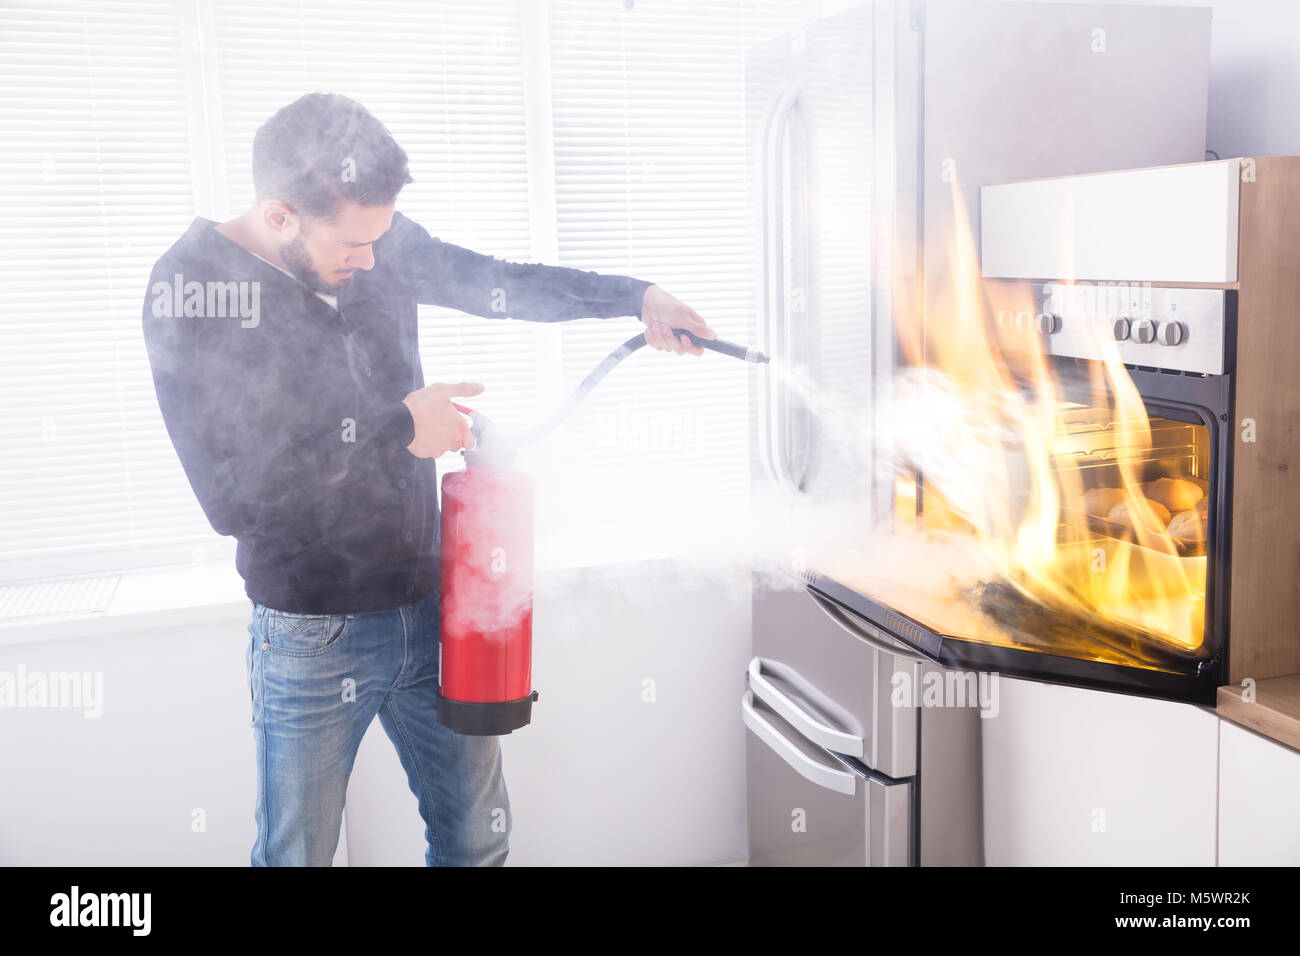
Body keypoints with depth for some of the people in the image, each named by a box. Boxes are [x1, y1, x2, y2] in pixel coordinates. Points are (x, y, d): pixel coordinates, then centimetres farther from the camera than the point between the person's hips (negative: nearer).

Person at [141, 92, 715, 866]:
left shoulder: (381, 241, -2)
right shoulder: (192, 288, -16)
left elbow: (503, 284, 13)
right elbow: (231, 496, -22)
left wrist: (638, 295, 4)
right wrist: (394, 427, -20)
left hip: (430, 609, 5)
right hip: (312, 638, -4)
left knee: (478, 838, 17)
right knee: (297, 852, 12)